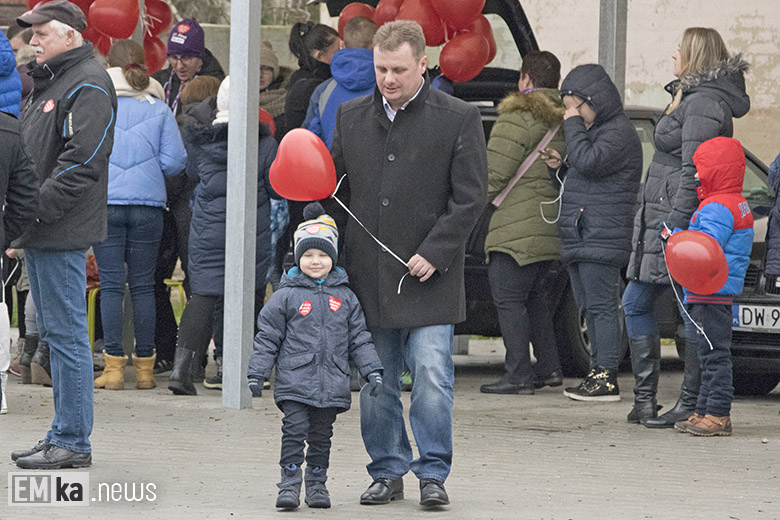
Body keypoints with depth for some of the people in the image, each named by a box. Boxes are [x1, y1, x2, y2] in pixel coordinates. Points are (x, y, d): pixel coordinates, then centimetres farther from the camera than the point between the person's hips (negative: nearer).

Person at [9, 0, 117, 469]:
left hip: (63, 235, -10)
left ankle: (73, 442, -4)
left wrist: (37, 210, -21)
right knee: (54, 333, 13)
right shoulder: (50, 82, 19)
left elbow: (82, 160, -21)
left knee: (66, 334, -7)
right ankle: (63, 437, 19)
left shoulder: (89, 84, -12)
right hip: (40, 235, 10)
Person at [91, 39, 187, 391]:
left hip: (105, 203, -1)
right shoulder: (158, 108, 3)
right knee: (143, 285, 7)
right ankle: (145, 368, 9)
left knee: (111, 285, 1)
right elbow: (174, 161, 0)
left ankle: (114, 366, -3)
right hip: (148, 203, 2)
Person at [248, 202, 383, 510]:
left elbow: (359, 340, 13)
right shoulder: (286, 296, 1)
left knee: (321, 436, 9)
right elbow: (267, 338, 3)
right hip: (295, 383, -2)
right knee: (294, 431, -8)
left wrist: (372, 370, 5)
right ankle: (289, 484, -3)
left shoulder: (345, 298, 8)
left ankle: (317, 483, 19)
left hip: (332, 385, 2)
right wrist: (257, 373, -1)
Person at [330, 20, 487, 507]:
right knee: (376, 381, 7)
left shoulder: (459, 118, -2)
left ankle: (433, 473, 1)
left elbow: (469, 197, -4)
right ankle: (388, 471, 18)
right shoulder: (352, 118, 10)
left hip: (429, 272, -4)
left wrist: (433, 253, -11)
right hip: (368, 274, 4)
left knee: (432, 375, -9)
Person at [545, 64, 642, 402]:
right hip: (580, 238, 10)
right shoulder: (594, 130, 22)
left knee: (601, 306, -11)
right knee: (589, 309, 10)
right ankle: (597, 372, 13)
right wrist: (561, 166, 12)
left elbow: (589, 162, -24)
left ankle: (606, 378, -12)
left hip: (602, 239, -10)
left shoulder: (620, 132, -10)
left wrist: (574, 125, -13)